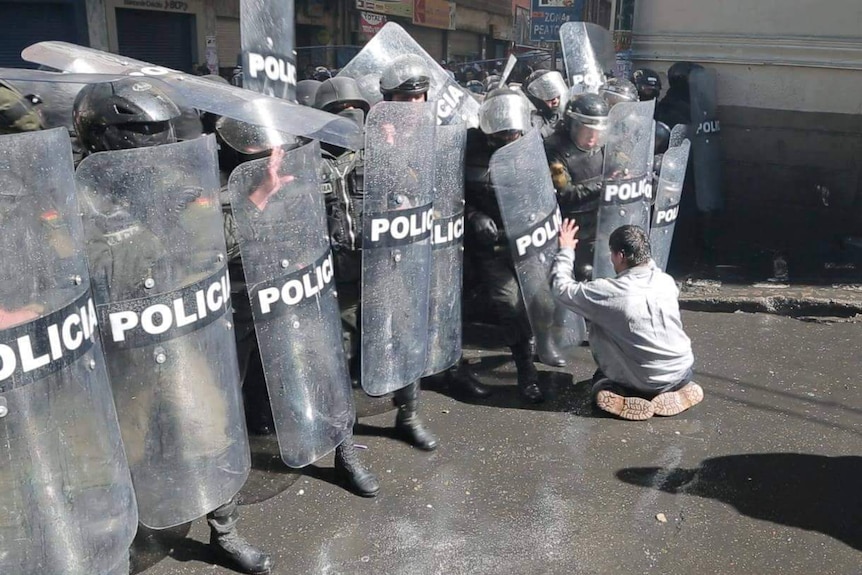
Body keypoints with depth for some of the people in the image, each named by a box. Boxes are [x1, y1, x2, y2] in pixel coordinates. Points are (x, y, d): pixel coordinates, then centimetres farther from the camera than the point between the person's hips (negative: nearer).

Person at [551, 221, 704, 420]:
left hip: (642, 385, -4)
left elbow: (561, 288, -9)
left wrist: (566, 250, 3)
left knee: (598, 328, 13)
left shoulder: (609, 292, -22)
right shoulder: (667, 282, -8)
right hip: (682, 375, 4)